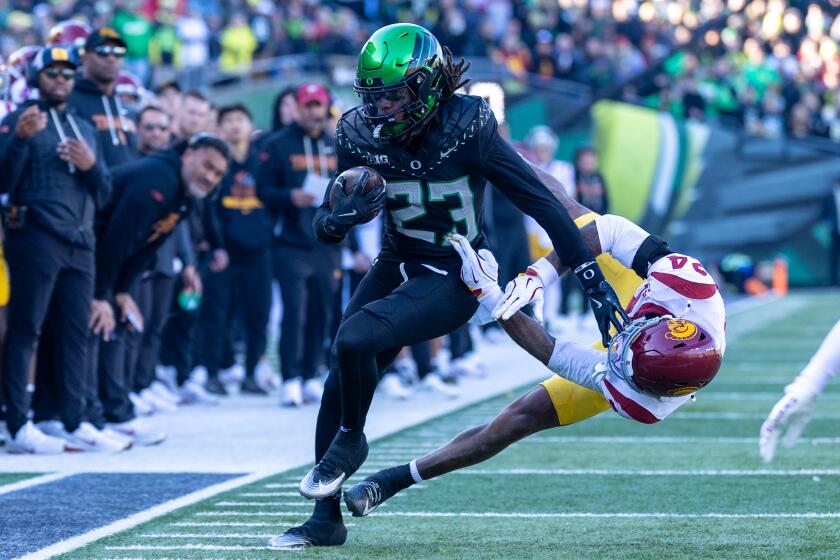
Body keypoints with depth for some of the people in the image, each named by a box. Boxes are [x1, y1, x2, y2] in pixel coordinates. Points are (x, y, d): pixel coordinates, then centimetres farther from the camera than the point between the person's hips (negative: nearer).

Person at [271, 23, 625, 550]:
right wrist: (342, 217, -29)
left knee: (355, 339, -26)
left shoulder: (466, 128, -22)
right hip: (397, 264, 6)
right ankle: (326, 520, 15)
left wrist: (594, 279, -18)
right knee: (340, 381, 0)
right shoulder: (362, 136, -9)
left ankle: (351, 439, 3)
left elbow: (540, 201, -18)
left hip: (453, 278, -5)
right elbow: (325, 226, -4)